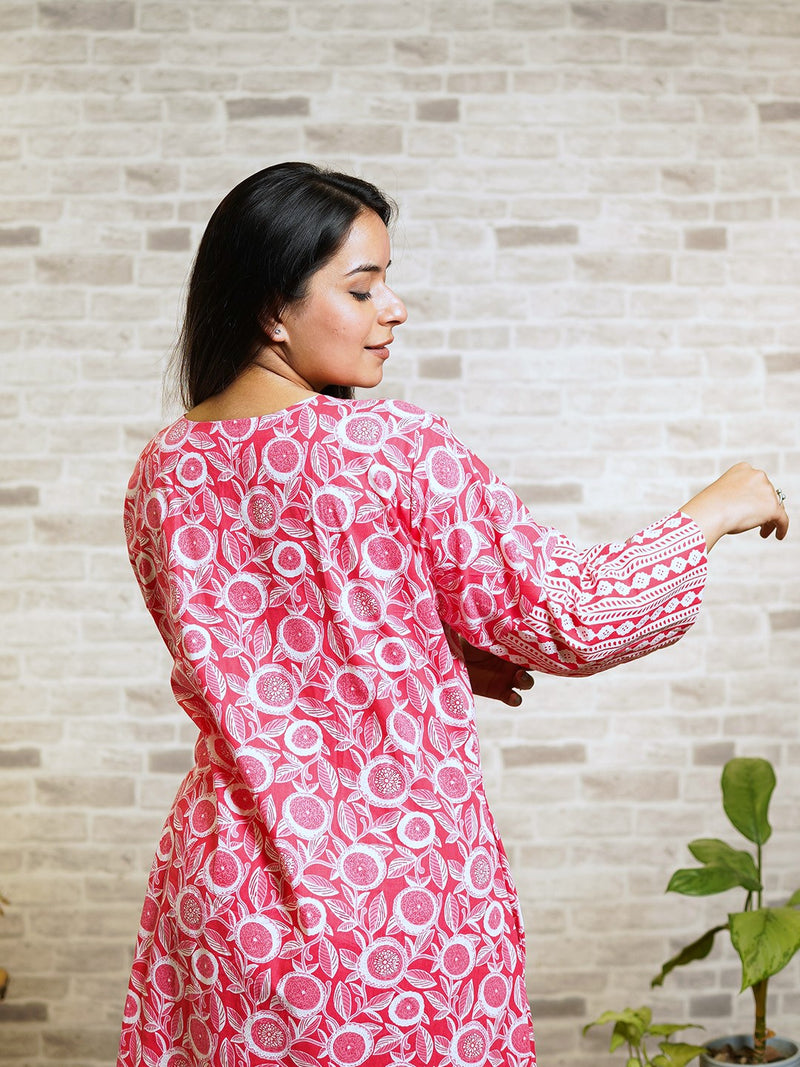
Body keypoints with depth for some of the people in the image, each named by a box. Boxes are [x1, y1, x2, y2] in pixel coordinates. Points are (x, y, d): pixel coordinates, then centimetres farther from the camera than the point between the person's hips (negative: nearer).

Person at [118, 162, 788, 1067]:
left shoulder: (163, 470, 2)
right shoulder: (394, 448, -18)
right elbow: (570, 619, -12)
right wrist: (712, 513, 2)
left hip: (222, 887, 6)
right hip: (397, 886, -5)